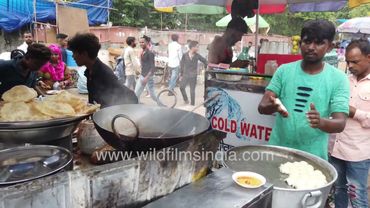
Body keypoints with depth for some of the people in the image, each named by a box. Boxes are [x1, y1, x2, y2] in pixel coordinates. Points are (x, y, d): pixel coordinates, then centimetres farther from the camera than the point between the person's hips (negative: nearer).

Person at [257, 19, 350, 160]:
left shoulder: (338, 79, -5)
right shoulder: (284, 70, -1)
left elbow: (340, 123, -11)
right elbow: (262, 106, -5)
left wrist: (321, 122, -32)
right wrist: (273, 106, -27)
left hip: (313, 155, -1)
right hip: (277, 150, 2)